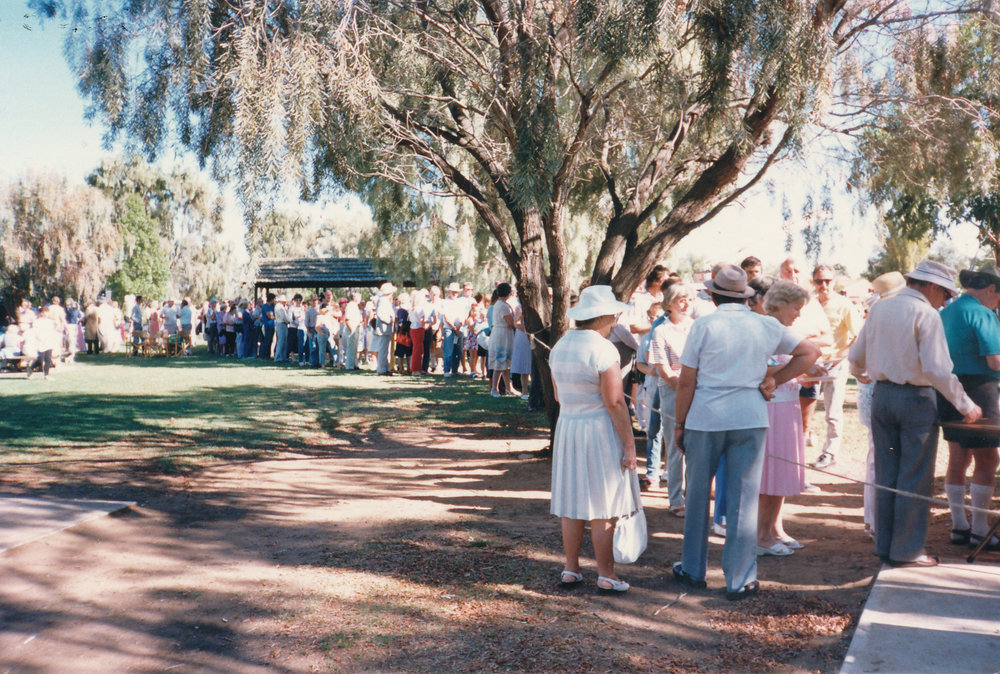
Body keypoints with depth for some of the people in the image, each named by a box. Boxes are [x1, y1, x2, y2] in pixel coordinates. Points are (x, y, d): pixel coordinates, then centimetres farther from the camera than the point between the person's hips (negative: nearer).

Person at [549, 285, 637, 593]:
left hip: (566, 426, 7)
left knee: (571, 503, 13)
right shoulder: (603, 349, -16)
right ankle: (606, 575, 11)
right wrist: (629, 443, -12)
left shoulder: (559, 347, 7)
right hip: (600, 430, -7)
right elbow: (614, 403, -17)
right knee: (603, 509, 2)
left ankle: (571, 569, 20)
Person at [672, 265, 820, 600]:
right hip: (750, 418, 2)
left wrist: (679, 424, 4)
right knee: (743, 499, 6)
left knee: (697, 495, 13)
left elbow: (686, 382, -5)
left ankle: (693, 569, 25)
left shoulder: (704, 325, -4)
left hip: (704, 418, -1)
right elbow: (810, 352, 14)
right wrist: (774, 379, 9)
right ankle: (740, 581, 11)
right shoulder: (766, 326, 5)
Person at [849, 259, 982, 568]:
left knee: (885, 475, 13)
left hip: (882, 395, 6)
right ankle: (908, 550, 8)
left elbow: (856, 358, 15)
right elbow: (938, 369, -19)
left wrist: (864, 375, 36)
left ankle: (885, 546, 20)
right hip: (916, 398, -6)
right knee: (915, 479, 3)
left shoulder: (879, 308, 8)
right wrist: (966, 405, -10)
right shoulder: (926, 314, -11)